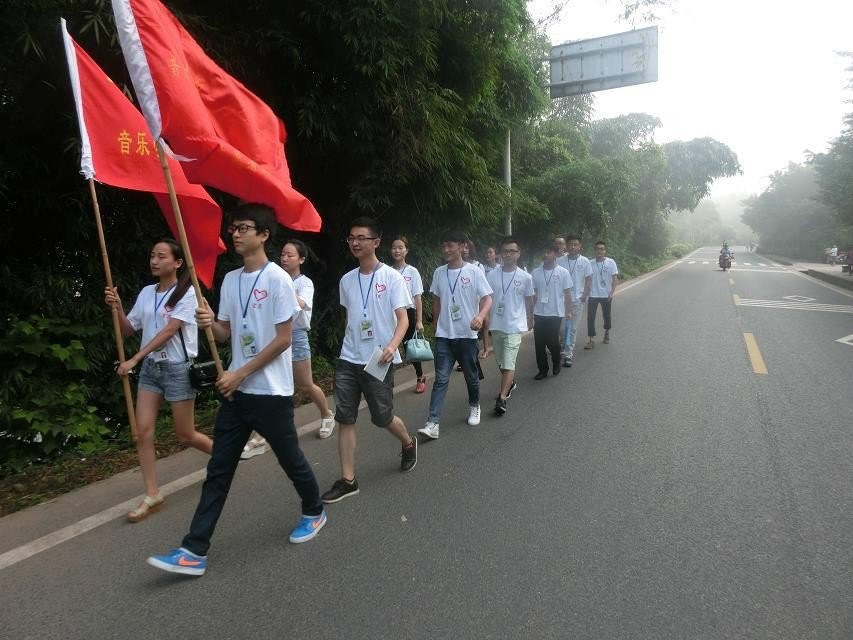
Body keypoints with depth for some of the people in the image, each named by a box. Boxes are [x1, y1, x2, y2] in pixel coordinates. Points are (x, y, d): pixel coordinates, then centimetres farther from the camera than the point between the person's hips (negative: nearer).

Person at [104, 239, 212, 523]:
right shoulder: (146, 293, 8)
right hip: (150, 368, 6)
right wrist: (117, 307, -5)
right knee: (143, 432, -2)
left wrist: (133, 360, -19)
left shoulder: (186, 293, -10)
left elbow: (168, 332, -18)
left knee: (185, 435, 3)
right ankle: (152, 496, 8)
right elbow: (128, 330, 13)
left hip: (178, 369, -6)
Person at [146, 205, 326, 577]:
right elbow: (226, 334, 13)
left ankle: (314, 512, 37)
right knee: (218, 471, 7)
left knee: (291, 460, 11)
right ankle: (194, 552, 13)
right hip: (236, 391, 6)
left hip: (271, 393, -6)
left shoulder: (277, 278, -12)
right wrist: (209, 323, -10)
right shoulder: (230, 280, 9)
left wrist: (240, 374, -14)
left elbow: (283, 339, -15)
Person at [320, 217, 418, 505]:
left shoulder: (392, 277, -7)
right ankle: (347, 480, 9)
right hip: (348, 360, 5)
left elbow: (402, 319, -11)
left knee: (382, 417, 7)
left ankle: (408, 443, 39)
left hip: (379, 360, -4)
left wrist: (392, 346, -27)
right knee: (344, 418, 0)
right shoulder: (346, 280, 9)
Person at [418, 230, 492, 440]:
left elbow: (487, 299, -11)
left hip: (467, 335, -2)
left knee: (471, 376, 14)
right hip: (444, 335, 2)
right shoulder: (439, 272, 6)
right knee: (441, 379, -4)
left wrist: (480, 316, -30)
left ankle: (474, 407, 40)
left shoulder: (474, 271, -6)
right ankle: (433, 423, -8)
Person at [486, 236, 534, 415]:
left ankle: (502, 398, -8)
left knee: (508, 363, -10)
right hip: (496, 325, 3)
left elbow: (529, 300, 9)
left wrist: (530, 320, 18)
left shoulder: (525, 278, -4)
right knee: (500, 361, 18)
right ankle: (510, 383, 42)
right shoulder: (492, 276, -1)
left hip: (514, 326, -3)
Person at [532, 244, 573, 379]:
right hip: (539, 314, 3)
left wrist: (568, 312, -5)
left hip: (555, 314, -3)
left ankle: (556, 364, 28)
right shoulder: (535, 272, 4)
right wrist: (530, 313, 7)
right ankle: (543, 369, 17)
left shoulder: (563, 272, -3)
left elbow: (567, 293, 0)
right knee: (539, 343, 3)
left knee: (552, 342, 0)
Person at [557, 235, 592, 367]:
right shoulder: (559, 261, -3)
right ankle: (569, 351, 21)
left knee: (573, 328, 4)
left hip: (578, 299, 0)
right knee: (564, 326, 3)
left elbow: (589, 279, 4)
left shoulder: (585, 261, -2)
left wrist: (585, 295, -7)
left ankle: (568, 353, 10)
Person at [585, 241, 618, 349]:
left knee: (606, 316, 15)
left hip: (606, 295, -1)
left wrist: (611, 293, -11)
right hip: (593, 295, 1)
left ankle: (607, 333, 41)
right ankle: (592, 340, -2)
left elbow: (614, 279, -4)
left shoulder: (611, 262, -6)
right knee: (590, 317, -6)